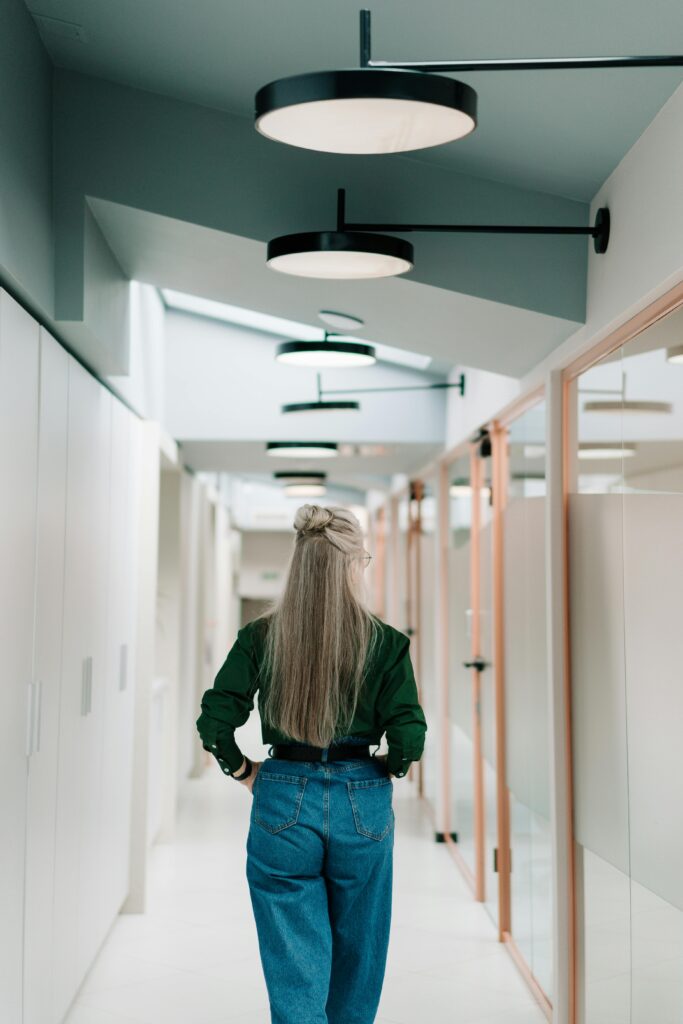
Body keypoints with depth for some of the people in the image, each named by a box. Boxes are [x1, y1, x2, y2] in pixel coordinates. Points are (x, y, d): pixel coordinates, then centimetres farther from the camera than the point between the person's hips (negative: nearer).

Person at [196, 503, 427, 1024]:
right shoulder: (385, 643, -6)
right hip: (362, 805, 0)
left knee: (296, 976, 6)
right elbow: (409, 737, -10)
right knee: (356, 968, 20)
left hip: (283, 804, 0)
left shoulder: (261, 637, -3)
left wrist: (244, 771, 8)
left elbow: (215, 722, -7)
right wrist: (388, 767, 9)